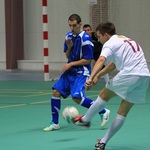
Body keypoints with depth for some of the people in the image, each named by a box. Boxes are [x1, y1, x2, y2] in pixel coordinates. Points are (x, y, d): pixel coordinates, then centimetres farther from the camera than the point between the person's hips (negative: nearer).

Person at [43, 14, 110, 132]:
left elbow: (88, 60, -15)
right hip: (69, 71, 8)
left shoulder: (85, 39, -15)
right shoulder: (69, 36, 8)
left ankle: (103, 112, -5)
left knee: (77, 98, -22)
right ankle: (55, 123, 7)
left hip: (81, 72, -8)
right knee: (56, 92, -4)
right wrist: (69, 47, -6)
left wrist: (71, 64, -14)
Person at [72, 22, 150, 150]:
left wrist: (91, 78, -31)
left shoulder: (110, 43, 1)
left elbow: (101, 60, -20)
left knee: (104, 95, 15)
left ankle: (85, 120, 25)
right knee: (123, 113, 11)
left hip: (129, 74, -8)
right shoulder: (125, 40, 28)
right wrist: (98, 76, 35)